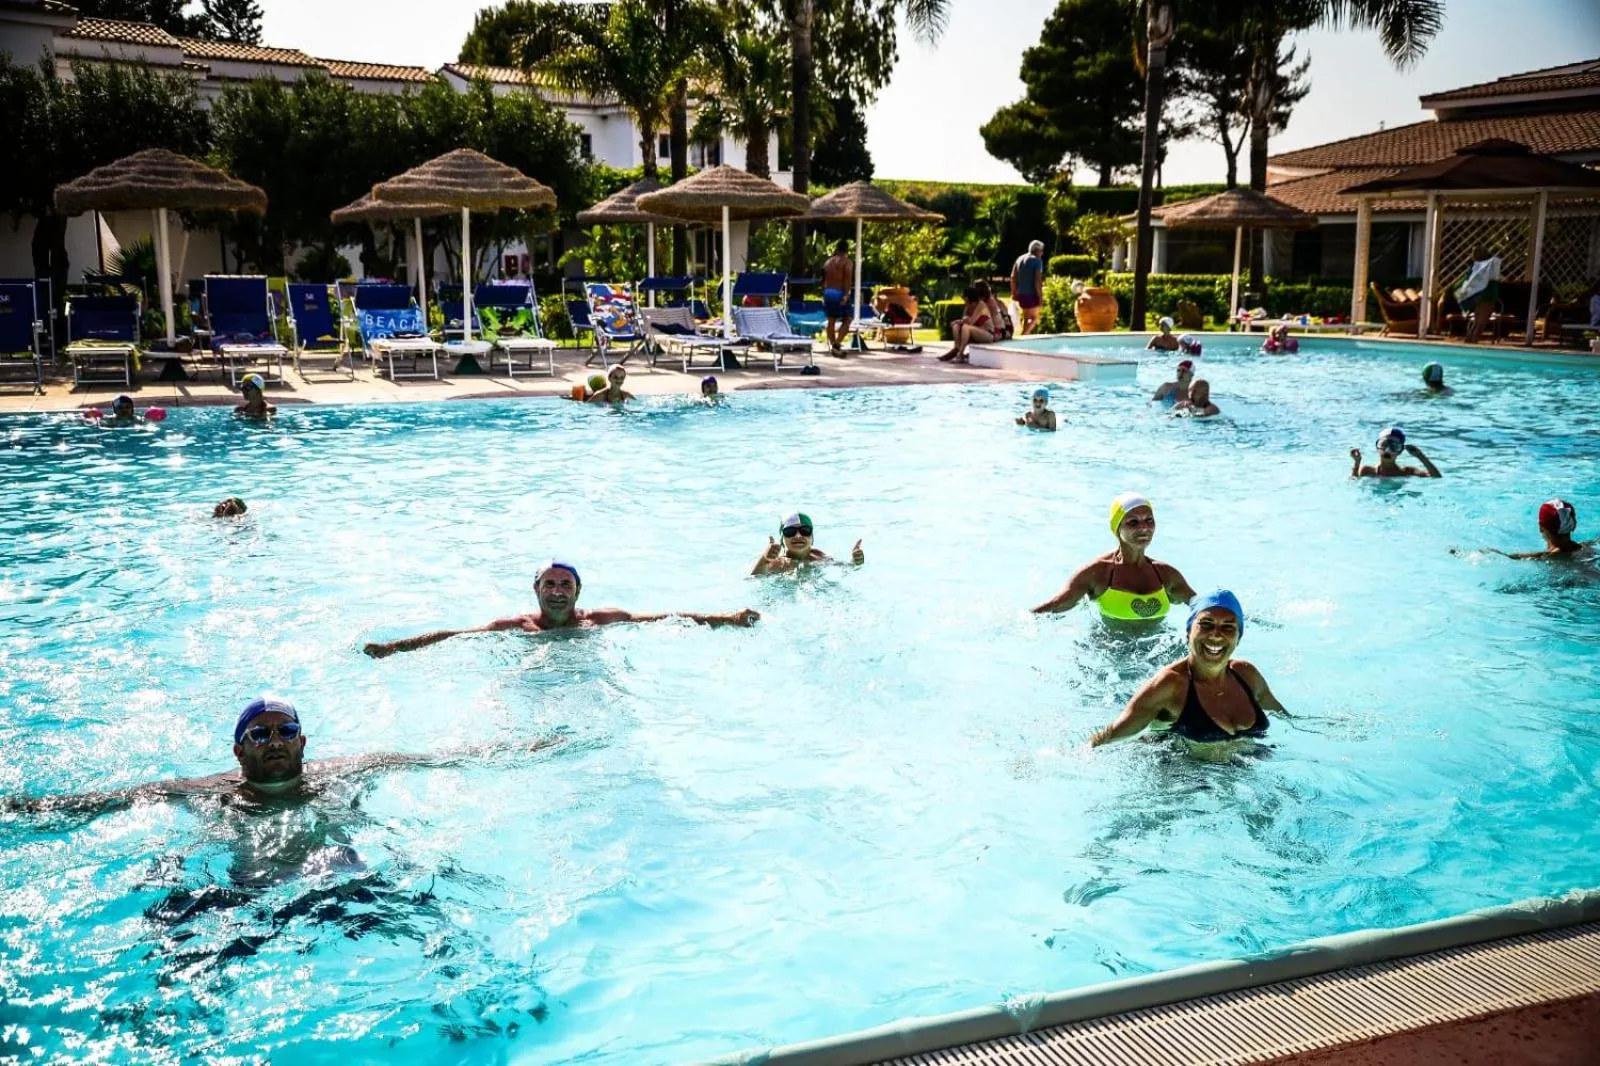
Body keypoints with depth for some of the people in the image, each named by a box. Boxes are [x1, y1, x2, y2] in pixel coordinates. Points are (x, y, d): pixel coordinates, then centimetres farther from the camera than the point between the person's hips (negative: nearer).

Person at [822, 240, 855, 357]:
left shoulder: (828, 261, 14)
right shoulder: (847, 262, -5)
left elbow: (824, 279, 17)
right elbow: (848, 279, -18)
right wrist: (846, 294, -22)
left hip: (828, 292, 6)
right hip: (840, 293, -6)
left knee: (831, 320, 12)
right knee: (847, 319, 0)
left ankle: (832, 346, 15)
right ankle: (836, 345, -12)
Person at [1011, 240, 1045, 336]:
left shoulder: (1020, 259, 12)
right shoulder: (1037, 260, -8)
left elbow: (1013, 277, 11)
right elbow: (1037, 280, -15)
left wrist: (1014, 293, 16)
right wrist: (1040, 297, -13)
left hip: (1021, 294, 7)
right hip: (1031, 294, -7)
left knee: (1026, 317, 19)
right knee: (1034, 318, 0)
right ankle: (1023, 336, -17)